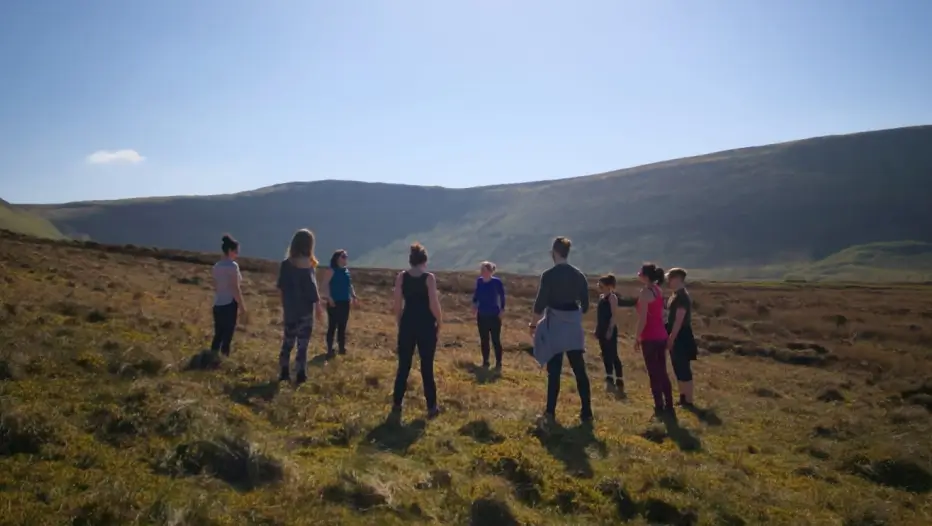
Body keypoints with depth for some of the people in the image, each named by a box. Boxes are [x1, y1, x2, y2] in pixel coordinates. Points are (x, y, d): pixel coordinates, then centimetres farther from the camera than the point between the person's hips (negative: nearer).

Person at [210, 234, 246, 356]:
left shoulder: (217, 266, 10)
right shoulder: (232, 265, -13)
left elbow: (215, 287, 14)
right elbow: (235, 289, -16)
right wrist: (242, 306, -9)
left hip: (217, 304, 8)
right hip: (229, 304, -7)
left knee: (218, 335, 15)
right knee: (227, 336, 1)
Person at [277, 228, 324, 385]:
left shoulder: (286, 263, 2)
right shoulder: (307, 263, -14)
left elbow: (281, 285, 8)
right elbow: (312, 287, -13)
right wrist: (318, 306, -5)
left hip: (289, 309, 5)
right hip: (304, 309, -5)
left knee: (288, 341, 14)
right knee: (302, 343, 3)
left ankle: (284, 372, 17)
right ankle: (300, 375, 6)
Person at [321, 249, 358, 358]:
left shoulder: (346, 271, 13)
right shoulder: (331, 270, -9)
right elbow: (325, 284, -14)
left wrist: (353, 296, 9)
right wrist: (329, 297, -23)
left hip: (345, 302, 7)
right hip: (334, 302, -7)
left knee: (342, 325, 12)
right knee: (332, 325, -3)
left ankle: (342, 347, 20)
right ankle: (330, 349, 3)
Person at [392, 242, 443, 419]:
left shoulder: (401, 276, 0)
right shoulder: (429, 278, -9)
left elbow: (398, 304, 2)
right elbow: (434, 305, -11)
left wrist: (399, 324, 13)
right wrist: (439, 323, 3)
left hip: (407, 324, 3)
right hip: (426, 325, -3)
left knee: (403, 365, 12)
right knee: (427, 366, 5)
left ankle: (397, 404, 17)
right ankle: (432, 406, 10)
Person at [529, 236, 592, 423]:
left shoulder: (549, 275, -10)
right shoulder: (579, 275, 5)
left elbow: (540, 303, -10)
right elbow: (585, 305, 9)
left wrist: (533, 324, 3)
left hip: (555, 326, -4)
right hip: (574, 327, 4)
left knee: (554, 371, 2)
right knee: (579, 369, 8)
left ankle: (550, 412, 6)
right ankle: (586, 412, 11)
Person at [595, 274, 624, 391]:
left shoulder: (612, 297, -11)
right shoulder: (601, 297, 13)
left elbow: (615, 315, -16)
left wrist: (610, 330, -21)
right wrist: (597, 329, 16)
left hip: (610, 330, -9)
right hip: (602, 330, 9)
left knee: (613, 356, -7)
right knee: (605, 355, 12)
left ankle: (619, 381, -3)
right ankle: (609, 378, 20)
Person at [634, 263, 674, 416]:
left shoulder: (645, 292, -14)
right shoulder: (658, 290, 11)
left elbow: (643, 319, -17)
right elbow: (656, 314, 13)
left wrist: (637, 338, -10)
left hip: (650, 337, -8)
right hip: (661, 335, 8)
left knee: (653, 373, 0)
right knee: (662, 371, 14)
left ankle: (660, 407, 5)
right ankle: (669, 406, 19)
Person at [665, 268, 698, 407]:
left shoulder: (682, 296, -19)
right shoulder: (676, 295, 13)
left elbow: (679, 320, -22)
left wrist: (671, 339, -22)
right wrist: (670, 338, 20)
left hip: (681, 337, -10)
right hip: (676, 336, 10)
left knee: (684, 369, -3)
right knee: (678, 369, 16)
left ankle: (688, 401, 4)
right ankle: (683, 397, 25)